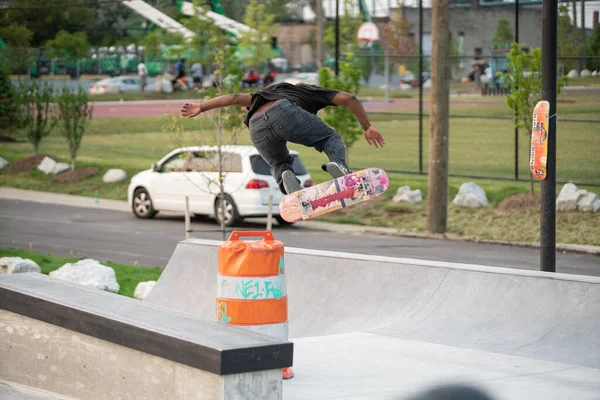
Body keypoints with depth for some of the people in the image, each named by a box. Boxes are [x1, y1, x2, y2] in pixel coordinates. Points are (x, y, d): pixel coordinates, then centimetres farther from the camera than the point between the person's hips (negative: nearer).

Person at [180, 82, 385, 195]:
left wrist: (201, 107, 24)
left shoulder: (270, 92, 43)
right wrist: (367, 127, 22)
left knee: (279, 164, 29)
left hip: (257, 128, 4)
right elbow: (348, 98, 20)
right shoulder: (313, 92, 34)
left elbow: (236, 98, 30)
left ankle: (287, 179, -7)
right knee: (331, 139, 17)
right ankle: (338, 164, -16)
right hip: (284, 112, -4)